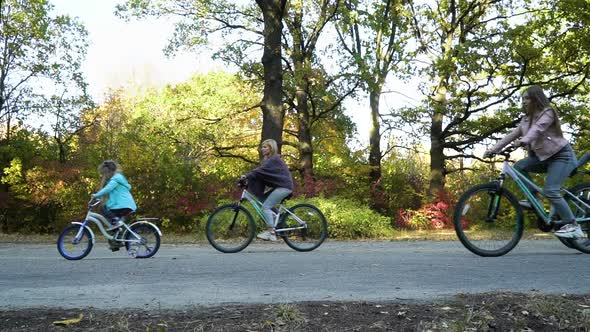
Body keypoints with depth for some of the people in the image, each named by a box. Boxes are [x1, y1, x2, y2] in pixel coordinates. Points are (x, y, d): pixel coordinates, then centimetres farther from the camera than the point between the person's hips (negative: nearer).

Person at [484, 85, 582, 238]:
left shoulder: (547, 113, -13)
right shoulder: (526, 119, 10)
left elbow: (537, 129, -32)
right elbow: (512, 135, 5)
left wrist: (523, 141, -51)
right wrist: (494, 149, -5)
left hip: (561, 155, -8)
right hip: (543, 156, 8)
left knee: (550, 191, -21)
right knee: (519, 166, -15)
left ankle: (572, 226, -14)